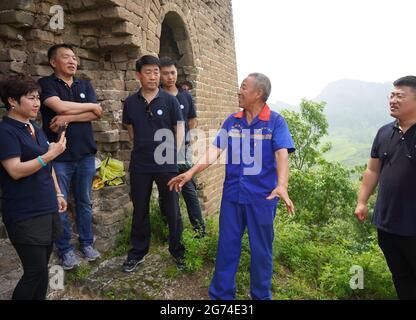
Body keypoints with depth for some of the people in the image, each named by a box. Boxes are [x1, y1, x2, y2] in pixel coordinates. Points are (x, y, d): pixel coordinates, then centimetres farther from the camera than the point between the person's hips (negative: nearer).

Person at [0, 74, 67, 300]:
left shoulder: (34, 128, 12)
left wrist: (57, 193, 17)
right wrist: (50, 154, -25)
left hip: (46, 210, 8)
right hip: (25, 216, -7)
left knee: (42, 270, 14)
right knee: (36, 272, -2)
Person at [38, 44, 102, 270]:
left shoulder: (85, 85, 11)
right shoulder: (46, 84, -1)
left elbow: (96, 114, -1)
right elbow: (60, 106, -19)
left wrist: (68, 118, -13)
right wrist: (90, 106, -6)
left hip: (85, 153, 4)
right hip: (58, 156, -3)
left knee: (84, 202, 12)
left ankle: (86, 243, 26)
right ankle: (65, 249, 19)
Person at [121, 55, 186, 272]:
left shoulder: (169, 100, -3)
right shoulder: (131, 102, 4)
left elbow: (179, 128, 1)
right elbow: (131, 130, 14)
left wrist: (174, 153, -5)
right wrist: (143, 148, 10)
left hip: (166, 165, -2)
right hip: (139, 165, 2)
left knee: (172, 210, 7)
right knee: (139, 211, 13)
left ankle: (177, 251, 26)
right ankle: (138, 252, 30)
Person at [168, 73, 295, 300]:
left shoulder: (275, 121, -6)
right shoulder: (232, 121, 5)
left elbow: (282, 154, -18)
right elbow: (215, 150, -1)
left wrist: (281, 186, -34)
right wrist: (191, 172, -13)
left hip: (262, 196, -3)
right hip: (232, 194, 3)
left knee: (261, 250, 12)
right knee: (227, 246, 12)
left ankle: (261, 295, 34)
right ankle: (220, 294, 29)